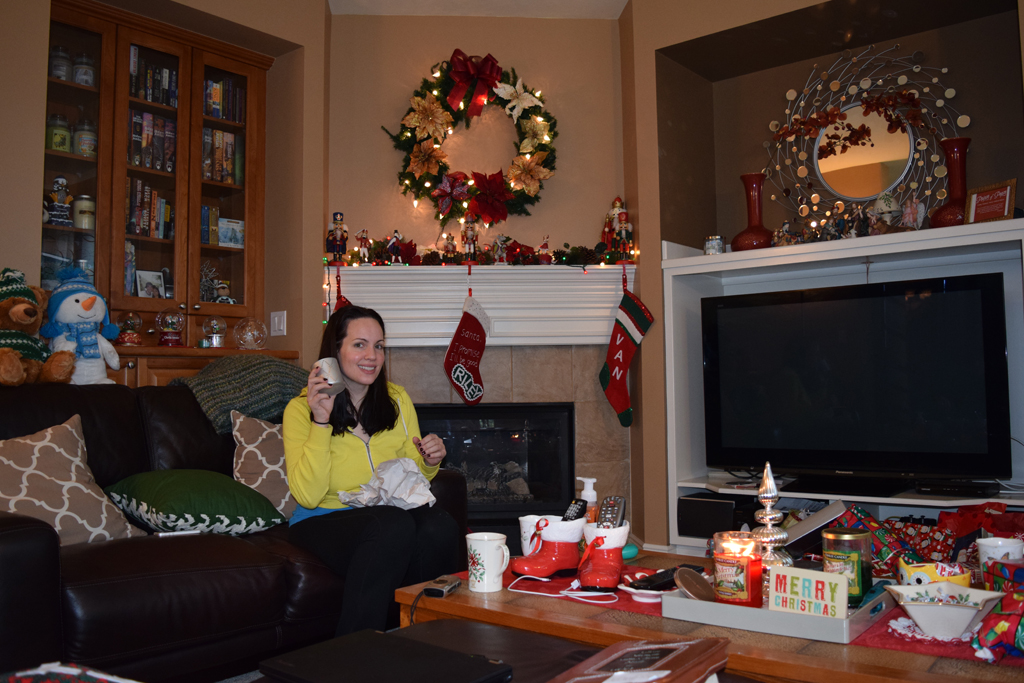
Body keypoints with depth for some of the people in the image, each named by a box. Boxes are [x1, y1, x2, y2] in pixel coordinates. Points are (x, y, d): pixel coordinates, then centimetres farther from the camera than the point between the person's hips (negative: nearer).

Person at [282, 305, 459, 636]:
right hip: (324, 520, -3)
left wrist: (428, 463, -6)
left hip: (390, 512, 4)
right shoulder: (301, 409, -5)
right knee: (393, 526, -35)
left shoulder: (397, 400, 8)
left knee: (440, 527, -30)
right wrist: (321, 423, -22)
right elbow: (307, 496, -15)